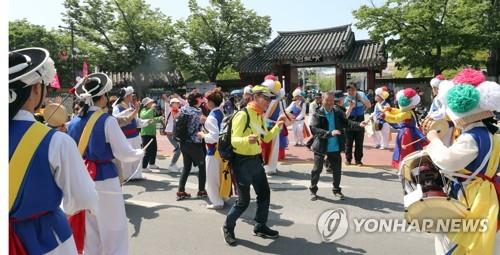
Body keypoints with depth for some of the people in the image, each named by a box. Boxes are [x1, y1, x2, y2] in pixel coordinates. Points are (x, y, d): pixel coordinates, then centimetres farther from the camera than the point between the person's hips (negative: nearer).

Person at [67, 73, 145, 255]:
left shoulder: (74, 122, 3)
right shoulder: (107, 121, -15)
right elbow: (124, 154, -15)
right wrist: (141, 153, 3)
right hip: (104, 180, -6)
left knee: (89, 228, 20)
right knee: (113, 229, 6)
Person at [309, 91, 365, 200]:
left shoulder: (338, 112, 1)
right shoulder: (317, 114, -13)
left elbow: (346, 122, -2)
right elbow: (314, 129, -23)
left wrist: (358, 124, -20)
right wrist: (330, 133, -34)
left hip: (335, 147, 4)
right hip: (321, 146, -3)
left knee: (337, 170, 12)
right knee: (317, 169, 6)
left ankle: (336, 190, 31)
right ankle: (313, 190, 23)